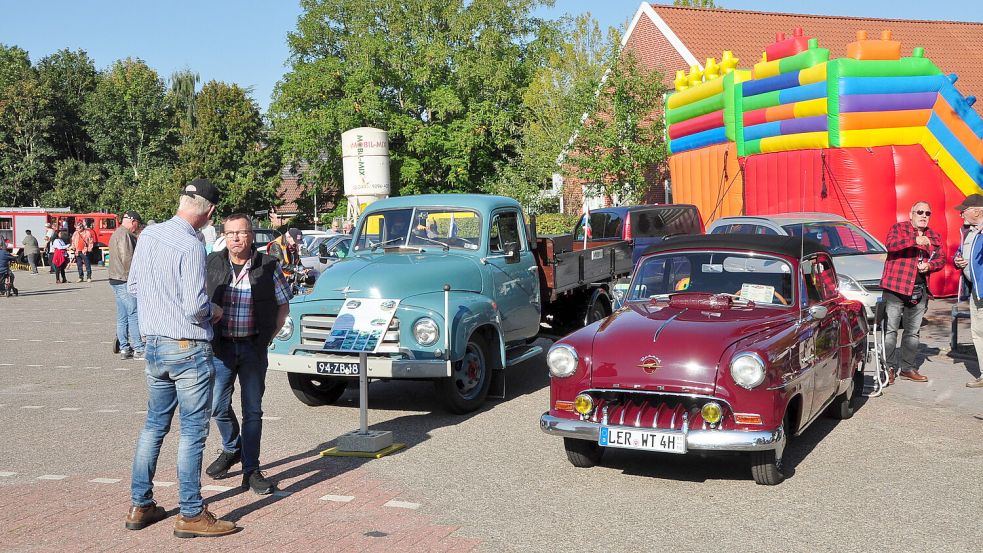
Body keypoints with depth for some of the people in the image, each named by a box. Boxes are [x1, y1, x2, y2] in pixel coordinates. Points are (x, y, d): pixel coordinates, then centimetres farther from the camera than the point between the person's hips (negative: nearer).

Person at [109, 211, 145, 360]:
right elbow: (127, 259, -20)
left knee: (122, 317, 10)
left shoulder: (117, 234, 21)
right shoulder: (124, 234, -13)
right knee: (134, 314, -7)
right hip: (125, 281, -11)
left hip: (116, 280, 11)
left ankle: (124, 349, 13)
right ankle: (138, 349, -6)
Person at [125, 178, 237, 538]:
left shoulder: (147, 236, 4)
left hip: (154, 345, 8)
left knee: (154, 425, 17)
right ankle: (191, 515, 6)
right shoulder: (191, 246, -21)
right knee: (193, 431, 0)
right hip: (189, 349, -8)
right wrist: (213, 311, -2)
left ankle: (139, 506, 24)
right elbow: (195, 308, -23)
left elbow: (132, 286, 14)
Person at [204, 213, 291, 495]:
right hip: (220, 346, 1)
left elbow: (283, 305, 6)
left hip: (254, 348, -1)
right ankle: (232, 448, 35)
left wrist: (268, 337, -1)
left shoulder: (268, 266, -2)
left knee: (252, 410, 4)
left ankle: (251, 470, 12)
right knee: (219, 406, 7)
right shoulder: (211, 264, 1)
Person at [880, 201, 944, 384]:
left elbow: (941, 259, 16)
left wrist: (929, 265, -6)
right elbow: (891, 245, -20)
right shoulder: (898, 228, -1)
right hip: (896, 287, -5)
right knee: (891, 328, -6)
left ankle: (908, 368, 19)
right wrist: (915, 241, -31)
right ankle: (890, 368, 0)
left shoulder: (934, 236, 15)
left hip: (920, 290, 5)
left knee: (913, 331, 11)